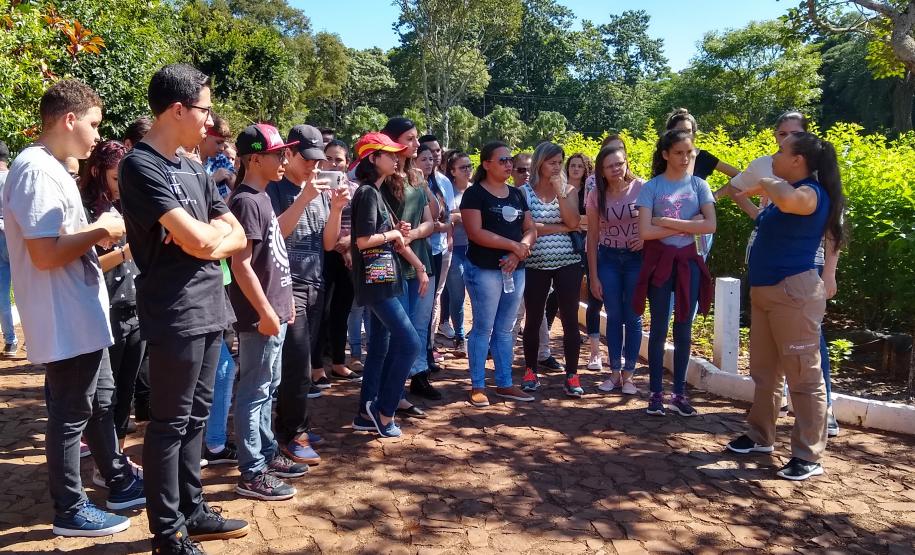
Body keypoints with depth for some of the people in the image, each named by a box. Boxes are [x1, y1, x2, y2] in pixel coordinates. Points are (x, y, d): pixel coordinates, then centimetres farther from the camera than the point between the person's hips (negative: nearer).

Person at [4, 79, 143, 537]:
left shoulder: (50, 168, 12)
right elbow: (45, 254, -26)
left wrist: (98, 232, 5)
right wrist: (100, 231, -15)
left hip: (83, 317, 10)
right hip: (66, 323, -10)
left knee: (100, 403, 20)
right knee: (70, 416, 4)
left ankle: (121, 484, 35)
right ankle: (70, 511, 20)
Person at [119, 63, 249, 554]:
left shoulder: (193, 169, 12)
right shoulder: (140, 166, -14)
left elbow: (237, 237, 11)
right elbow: (199, 242, -21)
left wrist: (205, 234, -7)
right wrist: (214, 232, 0)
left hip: (208, 311, 8)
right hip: (175, 318, -8)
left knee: (195, 418, 16)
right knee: (170, 424, 3)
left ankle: (191, 511, 29)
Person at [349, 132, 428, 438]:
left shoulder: (377, 193, 16)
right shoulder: (367, 193, -13)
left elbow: (396, 239, 17)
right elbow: (363, 240, -22)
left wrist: (419, 267, 13)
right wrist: (393, 234, -7)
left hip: (383, 281, 10)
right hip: (376, 282, -10)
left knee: (380, 347, 12)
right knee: (410, 343, -10)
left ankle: (367, 413, 19)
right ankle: (384, 411, 0)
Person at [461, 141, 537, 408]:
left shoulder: (517, 194, 14)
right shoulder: (475, 193, -6)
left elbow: (530, 230, 11)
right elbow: (476, 233, -16)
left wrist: (519, 251, -10)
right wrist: (514, 245, -16)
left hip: (515, 270, 6)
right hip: (484, 270, -6)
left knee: (505, 330, 13)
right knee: (483, 329, 0)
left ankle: (505, 384, 21)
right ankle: (477, 386, 9)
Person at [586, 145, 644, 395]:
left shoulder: (640, 188, -9)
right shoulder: (596, 195, -3)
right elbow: (592, 237, 1)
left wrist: (646, 239, -21)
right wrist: (593, 276, -1)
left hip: (636, 258, -2)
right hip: (608, 259, 2)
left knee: (632, 317, 3)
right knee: (614, 317, 7)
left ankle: (628, 374, 13)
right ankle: (615, 372, 17)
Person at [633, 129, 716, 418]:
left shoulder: (699, 185, 4)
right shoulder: (651, 187, -3)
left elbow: (710, 225, -9)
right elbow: (645, 231, -14)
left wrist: (666, 221, -13)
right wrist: (687, 226, -10)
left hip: (688, 261, 2)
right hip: (660, 261, -2)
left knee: (684, 329, 7)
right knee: (659, 328, 3)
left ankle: (679, 393, 16)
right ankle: (656, 393, 11)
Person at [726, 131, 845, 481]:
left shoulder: (811, 193, -14)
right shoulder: (783, 193, 16)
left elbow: (787, 199, -38)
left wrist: (765, 184, -19)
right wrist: (746, 195, 31)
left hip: (794, 293, -10)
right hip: (764, 292, 10)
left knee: (803, 376, -3)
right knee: (764, 371, 17)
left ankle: (809, 456, 3)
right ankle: (761, 437, 29)